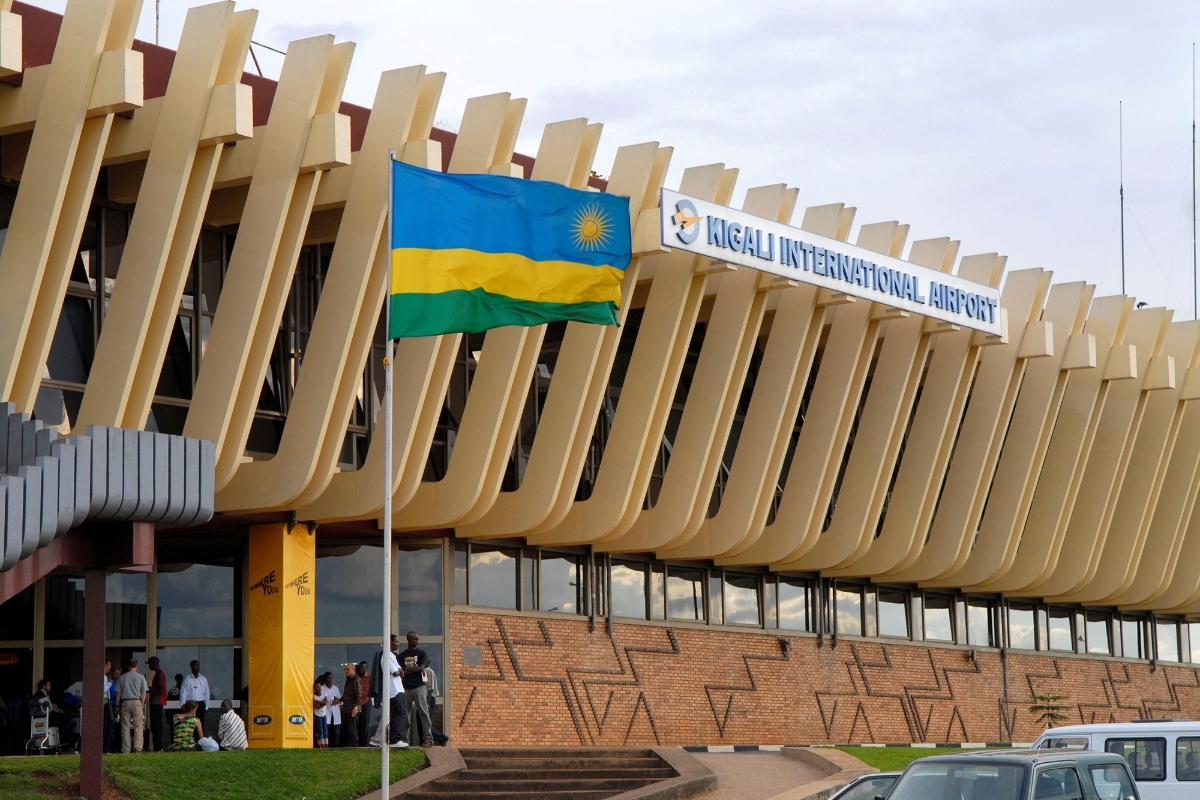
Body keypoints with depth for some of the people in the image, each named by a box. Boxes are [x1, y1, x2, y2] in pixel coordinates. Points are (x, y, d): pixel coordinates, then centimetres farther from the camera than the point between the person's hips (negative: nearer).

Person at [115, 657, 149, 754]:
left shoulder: (122, 677, 6)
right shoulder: (140, 677, 1)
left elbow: (118, 693, 6)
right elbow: (144, 693, -1)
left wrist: (118, 705, 12)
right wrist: (142, 704, 6)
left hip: (125, 702, 2)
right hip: (137, 702, -2)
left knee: (125, 727, 4)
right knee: (138, 726, -1)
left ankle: (125, 749, 2)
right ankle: (137, 748, -8)